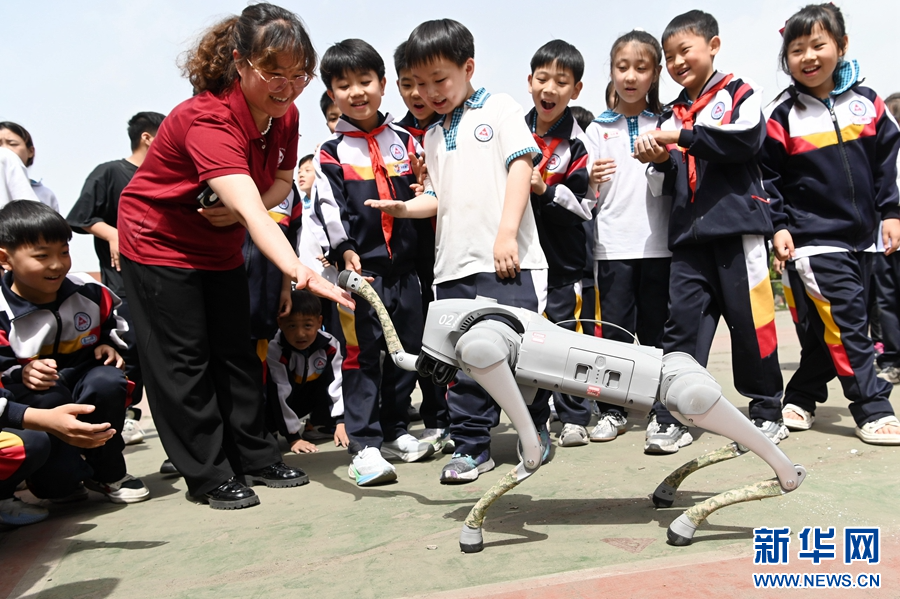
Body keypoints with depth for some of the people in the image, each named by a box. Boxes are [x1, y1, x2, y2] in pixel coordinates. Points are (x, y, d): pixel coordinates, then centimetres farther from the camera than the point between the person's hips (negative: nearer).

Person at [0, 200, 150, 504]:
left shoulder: (88, 291, -1)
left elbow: (116, 324, 17)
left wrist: (111, 346, 0)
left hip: (85, 374, 3)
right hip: (30, 392, -2)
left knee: (107, 382, -32)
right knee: (48, 399, -37)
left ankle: (109, 473, -9)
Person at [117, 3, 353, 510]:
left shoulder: (285, 115, -10)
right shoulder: (209, 120, -34)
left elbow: (281, 180, 2)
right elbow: (251, 210, -48)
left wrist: (242, 208, -20)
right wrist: (298, 271, -63)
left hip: (220, 245, 7)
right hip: (159, 241, -7)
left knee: (237, 351, 10)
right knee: (184, 362, -1)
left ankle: (257, 458, 20)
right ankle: (209, 475, 10)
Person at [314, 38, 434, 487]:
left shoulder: (405, 141, 13)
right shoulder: (331, 152, 3)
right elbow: (330, 208, -6)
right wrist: (345, 251, -19)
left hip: (405, 266, 4)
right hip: (361, 267, -4)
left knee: (406, 350, 10)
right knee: (363, 354, -3)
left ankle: (395, 431, 25)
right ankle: (364, 445, 3)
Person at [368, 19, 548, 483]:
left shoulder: (499, 109, 5)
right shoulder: (433, 137, 22)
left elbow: (521, 165, -4)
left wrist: (507, 232, -14)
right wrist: (402, 207, 3)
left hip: (505, 260, -5)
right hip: (453, 265, 5)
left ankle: (534, 431, 19)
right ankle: (470, 447, 16)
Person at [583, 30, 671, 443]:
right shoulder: (598, 129, 11)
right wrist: (591, 181, -13)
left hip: (658, 244, 0)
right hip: (613, 246, 0)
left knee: (657, 330, 5)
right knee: (615, 331, 0)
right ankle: (611, 411, 9)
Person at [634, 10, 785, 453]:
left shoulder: (738, 94, 7)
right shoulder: (671, 115, 20)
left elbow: (745, 137, -14)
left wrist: (683, 137, -15)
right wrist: (661, 162, -2)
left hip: (736, 225, -4)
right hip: (688, 233, 4)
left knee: (749, 318, 0)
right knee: (682, 320, -3)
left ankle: (766, 408, 16)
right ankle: (669, 414, -1)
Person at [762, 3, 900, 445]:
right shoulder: (782, 114, -4)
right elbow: (767, 176, -2)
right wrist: (778, 226, -9)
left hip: (861, 235, 5)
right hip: (813, 238, -5)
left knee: (830, 327, 10)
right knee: (845, 322, -10)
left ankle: (801, 398, 24)